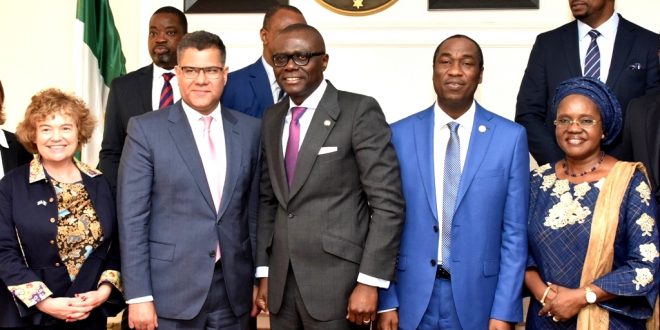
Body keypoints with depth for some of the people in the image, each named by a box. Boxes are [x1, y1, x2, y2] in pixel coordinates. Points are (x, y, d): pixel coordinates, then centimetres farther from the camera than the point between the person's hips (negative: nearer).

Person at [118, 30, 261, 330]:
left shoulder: (250, 130, 6)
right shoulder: (146, 129, -4)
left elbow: (254, 209, 9)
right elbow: (132, 217, -6)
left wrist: (259, 278, 7)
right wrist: (138, 295, -10)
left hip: (233, 288, 3)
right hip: (170, 289, -3)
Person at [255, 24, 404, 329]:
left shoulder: (360, 111, -9)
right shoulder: (271, 119, 10)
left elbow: (388, 203, -12)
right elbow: (268, 200, 14)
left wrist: (369, 282, -15)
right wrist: (263, 271, 10)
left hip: (338, 282, -5)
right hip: (281, 282, 6)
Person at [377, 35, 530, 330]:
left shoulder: (511, 137, -2)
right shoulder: (400, 135, 0)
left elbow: (514, 233, -2)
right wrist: (386, 302, -1)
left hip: (477, 297, 0)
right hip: (412, 297, 1)